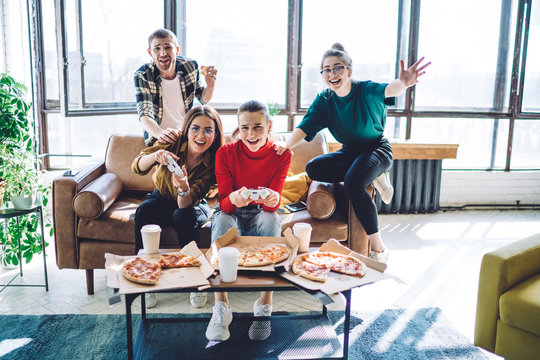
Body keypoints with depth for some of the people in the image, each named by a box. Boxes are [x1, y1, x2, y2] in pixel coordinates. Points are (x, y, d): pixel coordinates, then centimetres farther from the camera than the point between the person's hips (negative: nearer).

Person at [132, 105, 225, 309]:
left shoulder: (213, 162, -23)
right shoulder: (173, 142, -21)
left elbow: (186, 204, -28)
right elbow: (137, 167, -28)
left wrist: (184, 188, -51)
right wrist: (155, 156, -49)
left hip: (193, 204, -1)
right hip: (162, 199, 2)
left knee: (183, 216, -35)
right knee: (144, 211, -30)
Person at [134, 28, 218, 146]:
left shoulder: (190, 66, -7)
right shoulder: (142, 75, -16)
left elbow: (203, 99, 9)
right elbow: (144, 115, -25)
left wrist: (210, 86, -15)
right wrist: (160, 133, -48)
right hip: (157, 137, -2)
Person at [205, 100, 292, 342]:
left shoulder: (281, 155, -8)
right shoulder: (225, 153, -10)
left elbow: (274, 203, -15)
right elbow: (224, 203, -16)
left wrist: (273, 199, -41)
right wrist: (234, 198, -41)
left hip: (261, 213, 0)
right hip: (232, 213, 0)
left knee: (271, 219, -35)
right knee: (221, 221, -35)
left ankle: (264, 305, -29)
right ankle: (221, 306, -35)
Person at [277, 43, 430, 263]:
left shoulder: (366, 91, -19)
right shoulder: (324, 100, -4)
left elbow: (388, 90, -41)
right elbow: (305, 126, -14)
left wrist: (403, 83, -67)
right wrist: (287, 145, -36)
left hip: (377, 149, -5)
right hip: (349, 152, 6)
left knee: (353, 182, -34)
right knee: (313, 169, -20)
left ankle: (378, 247, -23)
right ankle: (372, 176, -10)